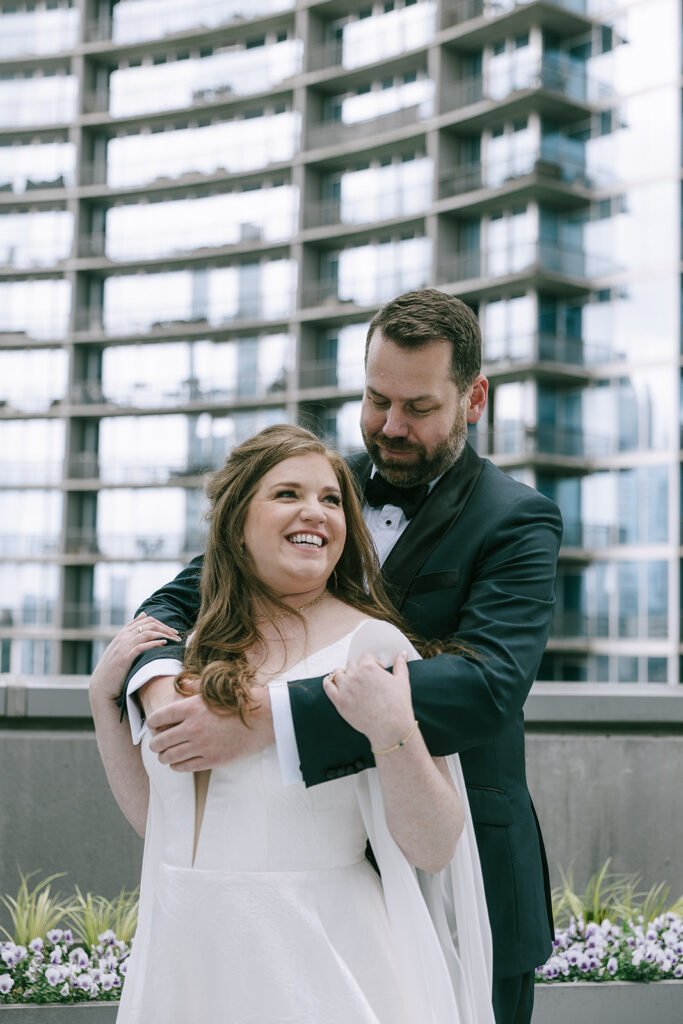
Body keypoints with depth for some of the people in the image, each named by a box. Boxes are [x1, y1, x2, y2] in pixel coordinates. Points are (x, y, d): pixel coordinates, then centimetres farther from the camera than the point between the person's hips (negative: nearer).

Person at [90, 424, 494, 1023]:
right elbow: (155, 818, 13)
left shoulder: (372, 646, -12)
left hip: (313, 971, -5)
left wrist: (391, 730, -28)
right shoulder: (196, 653, 4)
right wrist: (105, 697, 5)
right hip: (184, 958, 5)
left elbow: (433, 850, -14)